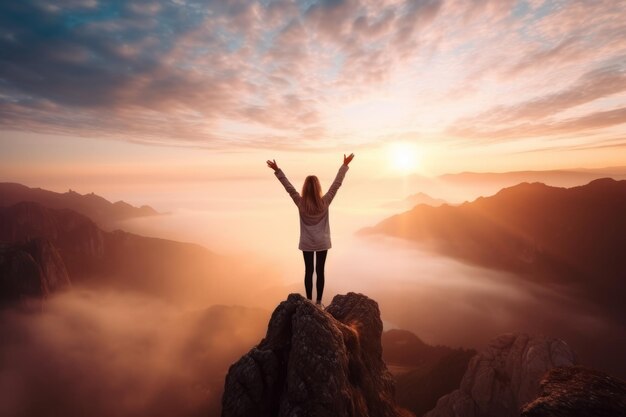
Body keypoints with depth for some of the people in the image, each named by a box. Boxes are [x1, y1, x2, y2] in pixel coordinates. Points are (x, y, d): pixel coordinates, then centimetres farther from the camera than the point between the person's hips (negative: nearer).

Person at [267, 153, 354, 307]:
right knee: (320, 271, 8)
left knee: (308, 271, 10)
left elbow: (289, 187, -9)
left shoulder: (301, 203, -15)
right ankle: (319, 302, 18)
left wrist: (277, 170, -3)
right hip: (322, 243, 0)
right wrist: (345, 165, -3)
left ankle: (309, 301, 20)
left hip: (307, 243, 0)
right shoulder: (324, 202, -15)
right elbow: (337, 184, -10)